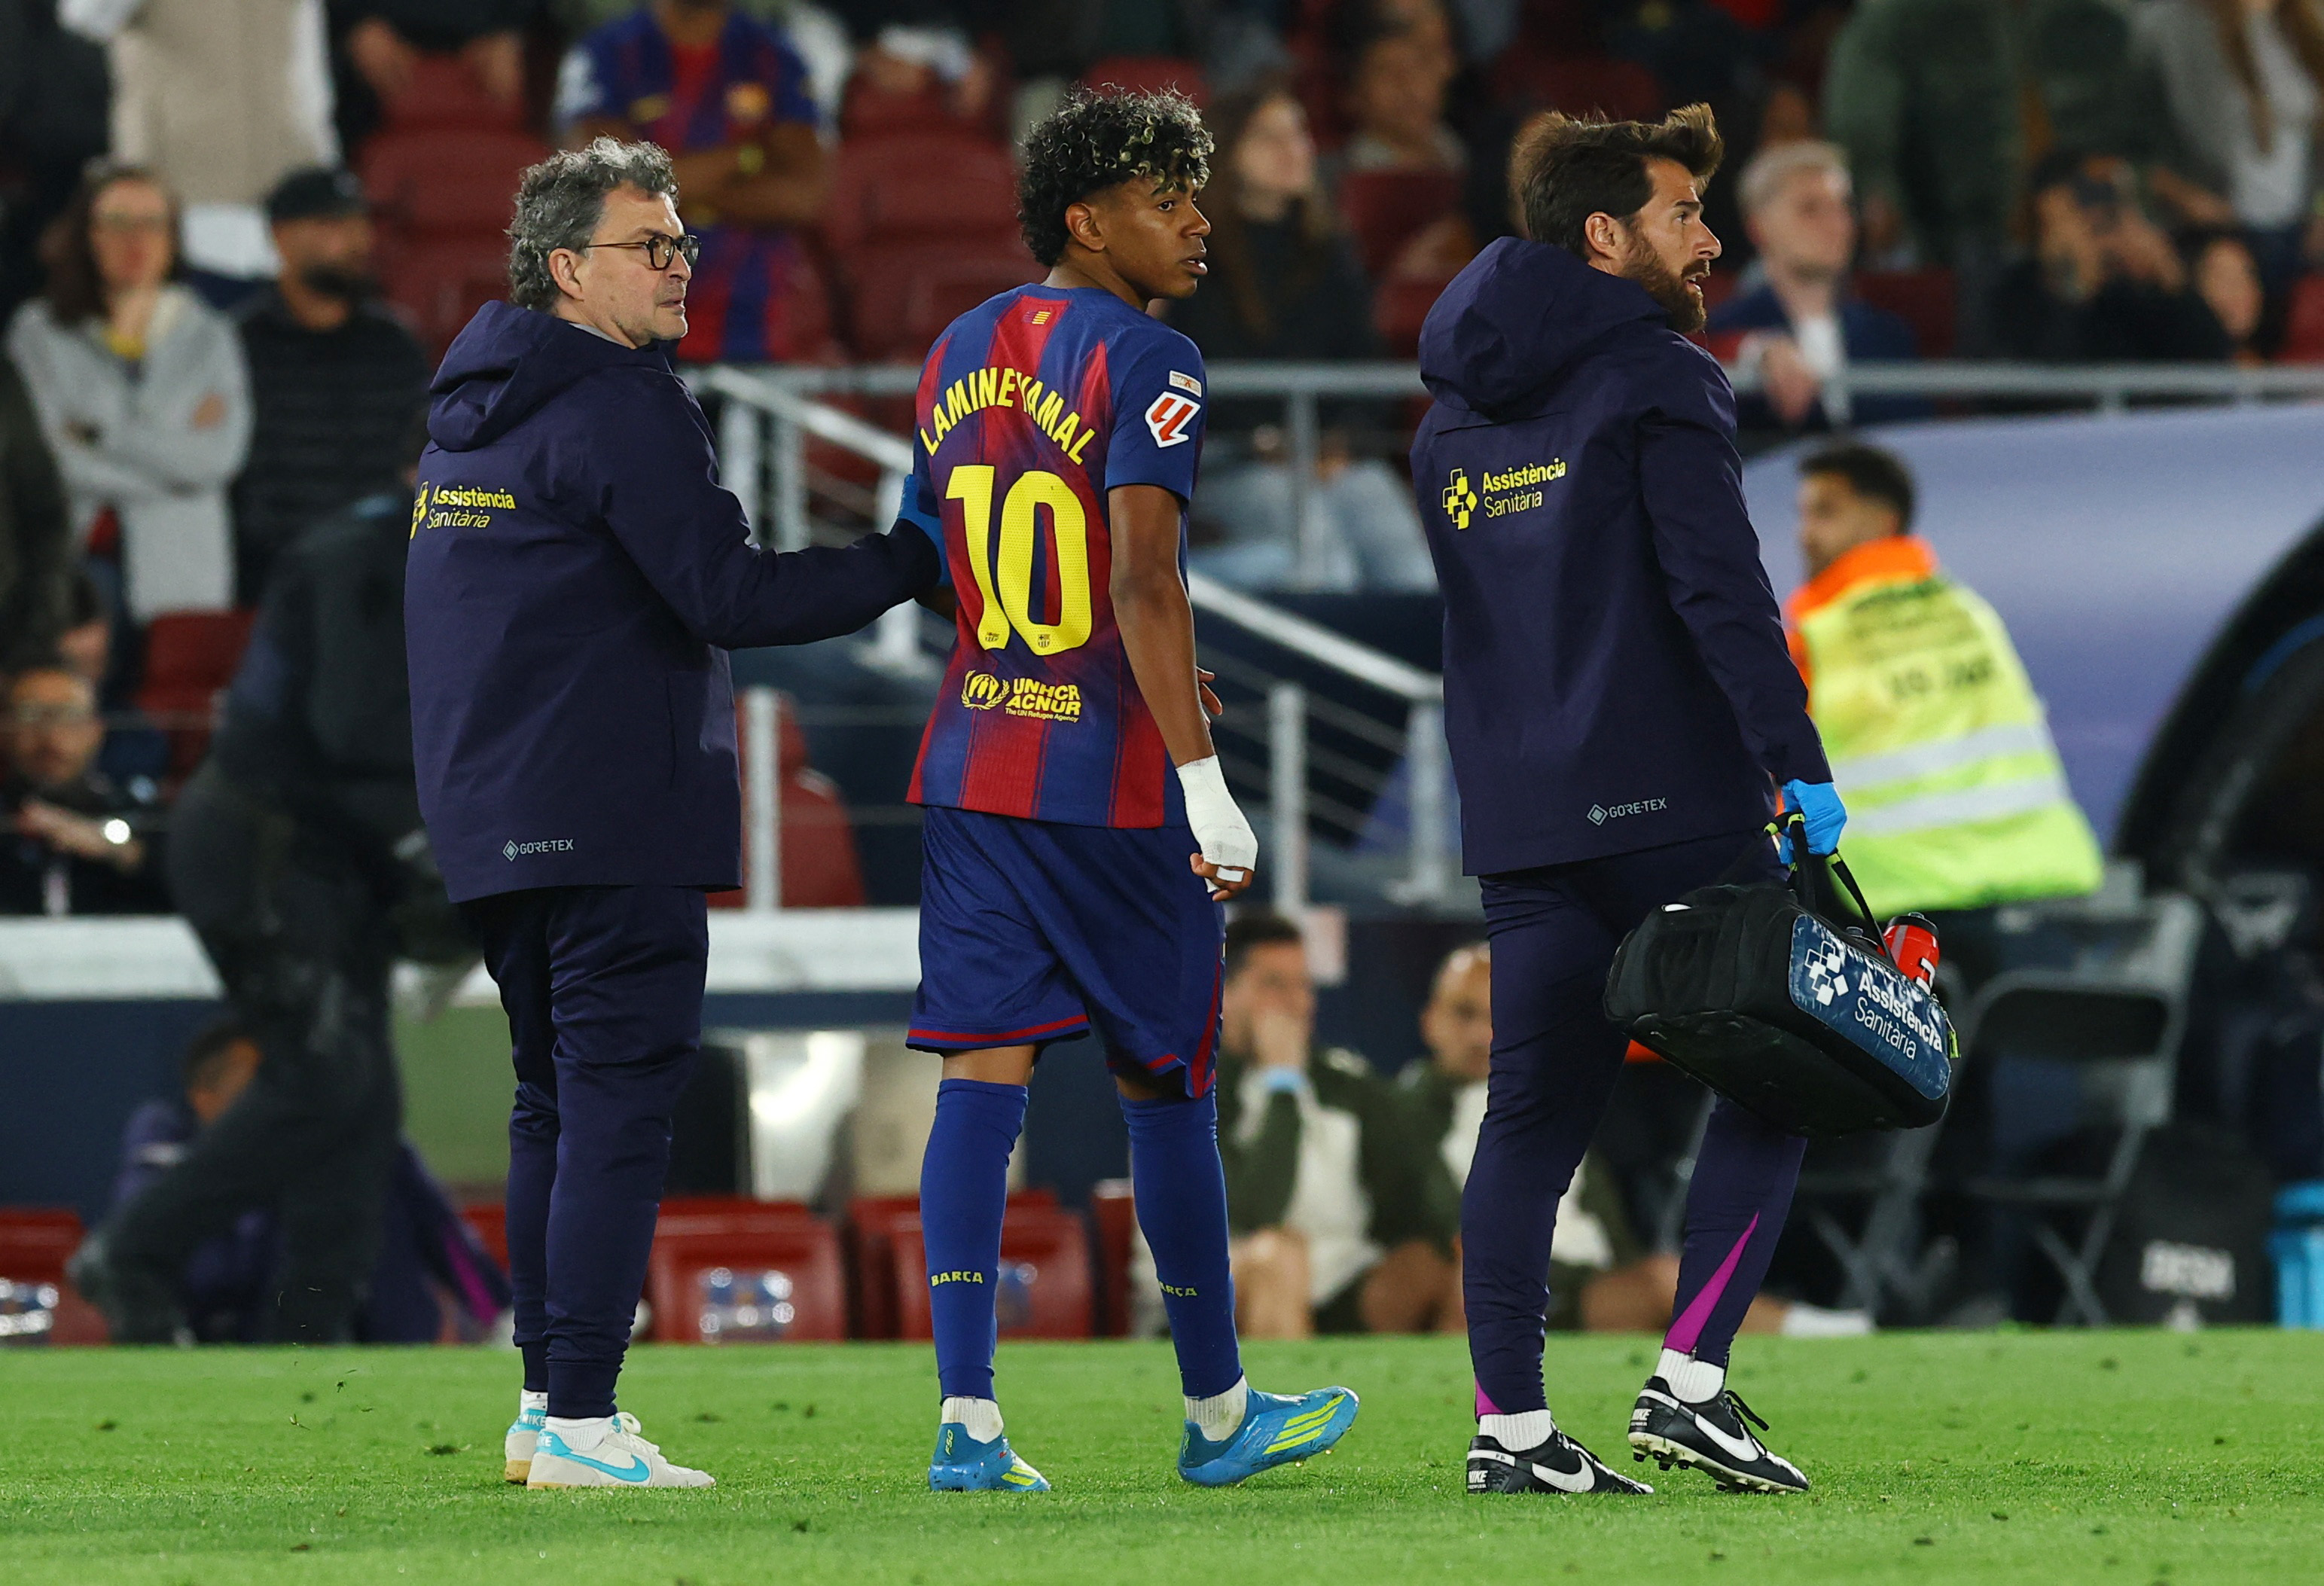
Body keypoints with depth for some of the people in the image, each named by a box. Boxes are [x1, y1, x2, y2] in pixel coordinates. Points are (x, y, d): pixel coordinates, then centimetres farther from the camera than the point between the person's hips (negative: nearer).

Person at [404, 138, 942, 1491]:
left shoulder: (478, 407, 17)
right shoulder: (617, 405, -12)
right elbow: (729, 595, -17)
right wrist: (920, 561, -11)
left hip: (493, 817, 9)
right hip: (613, 819, -9)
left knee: (556, 1100, 15)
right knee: (622, 1099, -8)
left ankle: (549, 1402, 15)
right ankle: (580, 1421, -13)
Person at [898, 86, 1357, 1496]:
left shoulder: (960, 356, 11)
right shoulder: (1145, 363, -12)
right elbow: (1145, 583, -22)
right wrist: (1204, 781, -22)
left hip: (973, 766, 6)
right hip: (1114, 785, -6)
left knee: (985, 1076, 2)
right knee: (1166, 1087, 7)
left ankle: (966, 1417, -5)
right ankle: (1218, 1412, 19)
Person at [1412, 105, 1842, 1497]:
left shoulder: (1455, 414, 17)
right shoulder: (1658, 379, -7)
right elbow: (1721, 589, -17)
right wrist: (1797, 761, -18)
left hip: (1519, 818, 7)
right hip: (1674, 805, -7)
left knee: (1535, 1117, 7)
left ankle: (1512, 1425, 3)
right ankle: (1688, 1382, -6)